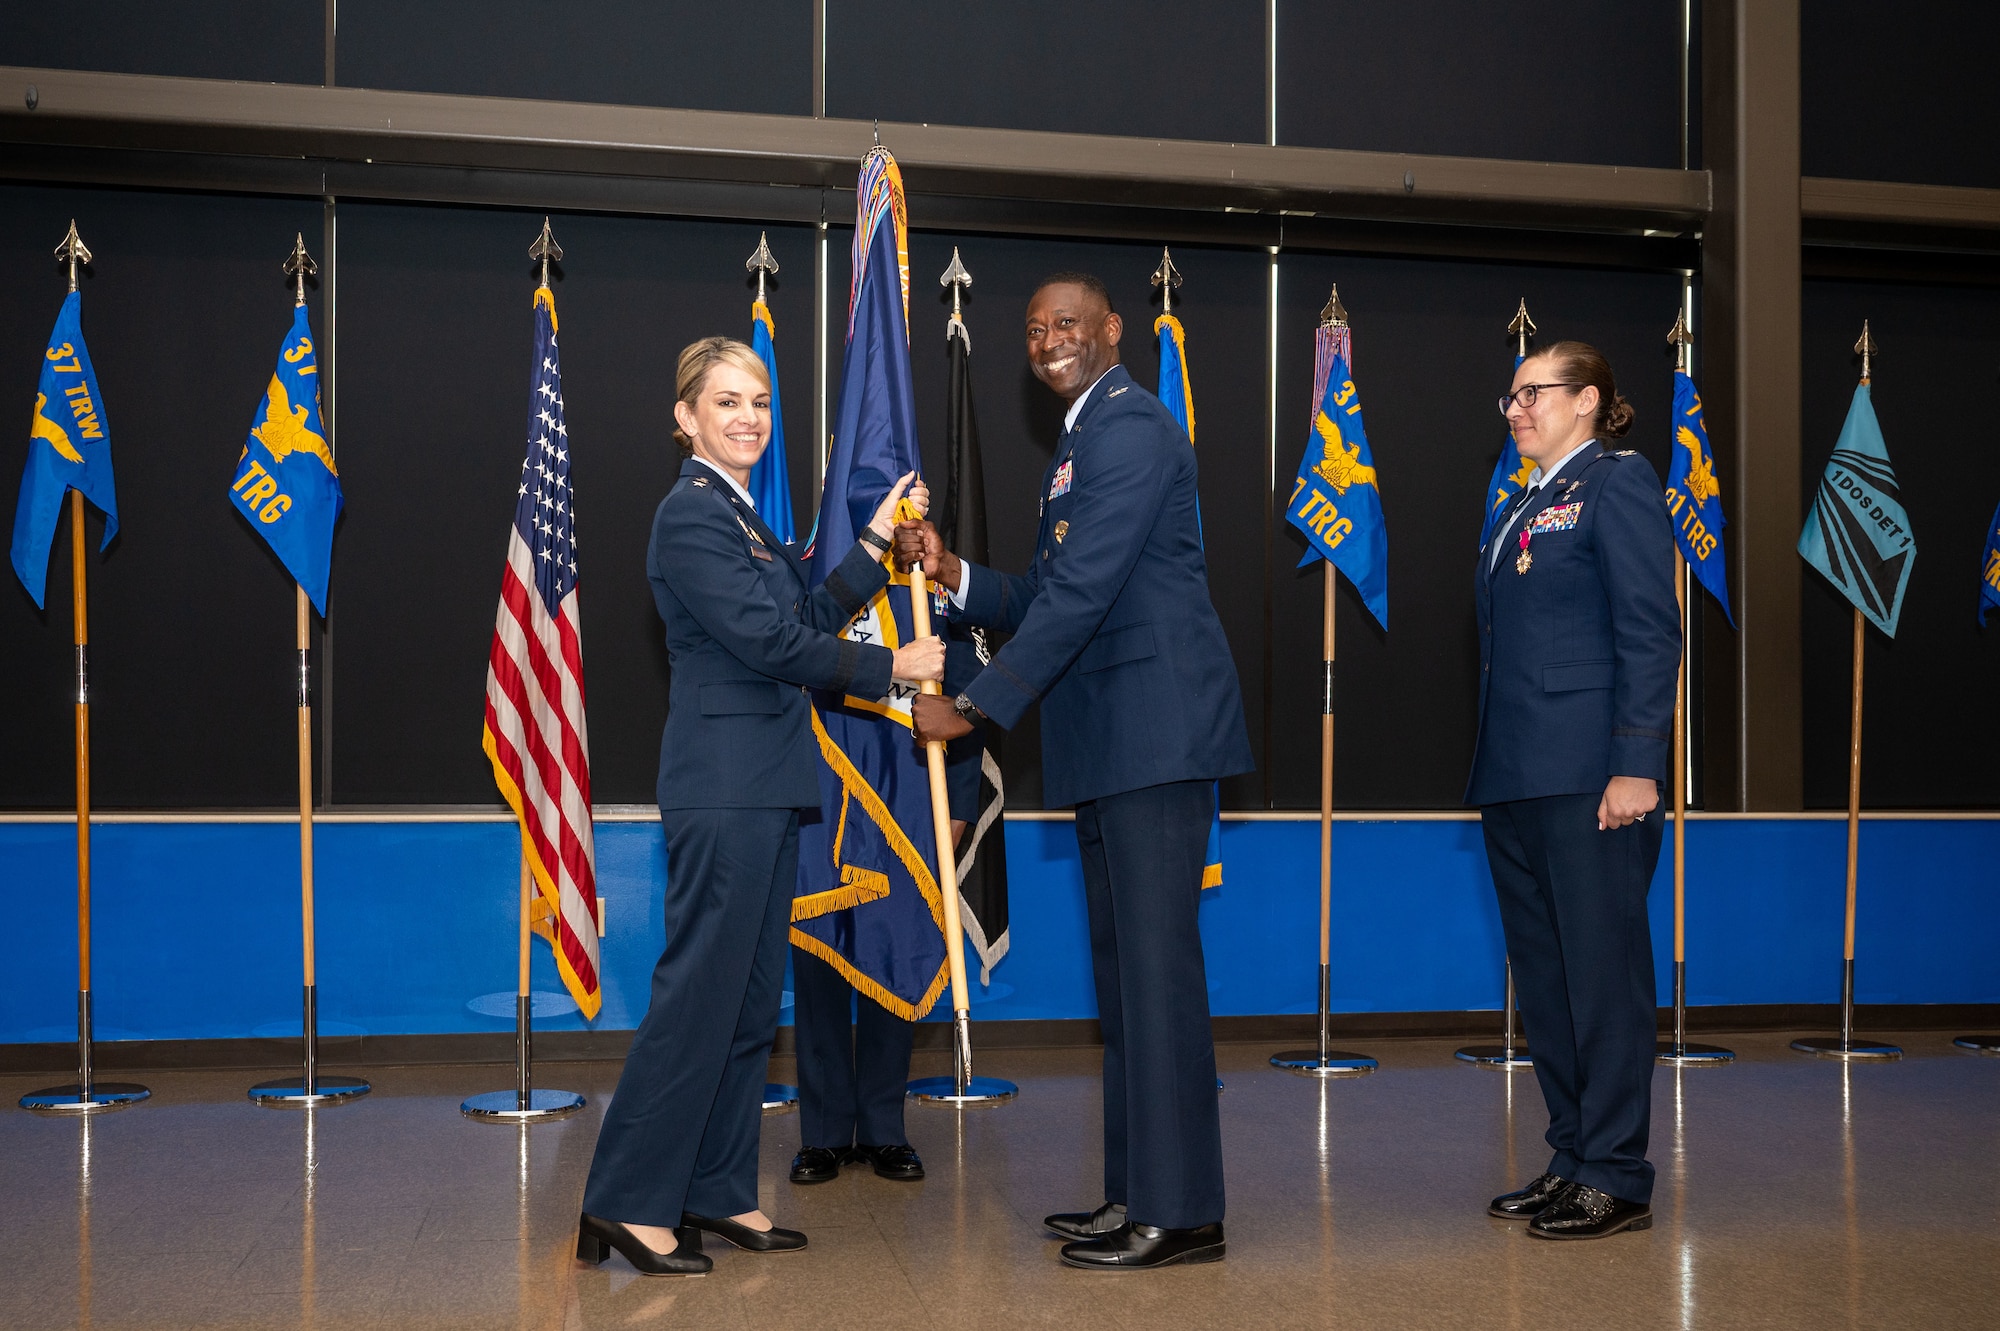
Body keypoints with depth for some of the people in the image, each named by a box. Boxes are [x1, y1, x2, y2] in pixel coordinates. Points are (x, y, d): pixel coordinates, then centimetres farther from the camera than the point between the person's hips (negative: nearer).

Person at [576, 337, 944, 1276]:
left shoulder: (739, 514, 20)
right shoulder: (691, 513, -10)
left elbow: (807, 621, 18)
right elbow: (765, 640, -17)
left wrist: (875, 545, 14)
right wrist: (890, 667, -9)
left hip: (763, 784, 10)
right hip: (722, 783, -10)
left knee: (750, 997, 12)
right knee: (698, 988, -8)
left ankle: (718, 1194, 20)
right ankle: (626, 1207, -1)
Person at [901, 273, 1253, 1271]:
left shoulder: (1129, 428, -10)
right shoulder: (1082, 440, 22)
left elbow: (1080, 592, -18)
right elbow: (1045, 597, 22)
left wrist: (977, 707, -17)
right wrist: (952, 574, 6)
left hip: (1154, 727, -10)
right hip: (1108, 741, 11)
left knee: (1156, 960, -9)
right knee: (1122, 966, 12)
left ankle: (1180, 1211, -3)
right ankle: (1136, 1192, 21)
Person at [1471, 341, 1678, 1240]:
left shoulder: (1616, 482, -3)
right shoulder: (1527, 506, 21)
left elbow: (1651, 632, -12)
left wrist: (1637, 763, -18)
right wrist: (1494, 771, 15)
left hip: (1588, 775, -9)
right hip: (1517, 777, 9)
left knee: (1602, 967, -3)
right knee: (1542, 973, 12)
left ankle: (1616, 1179, 5)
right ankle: (1572, 1159, 22)